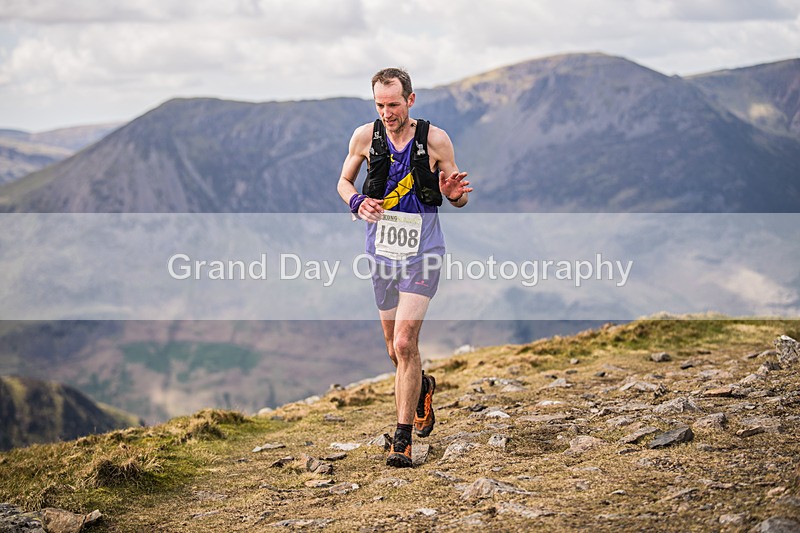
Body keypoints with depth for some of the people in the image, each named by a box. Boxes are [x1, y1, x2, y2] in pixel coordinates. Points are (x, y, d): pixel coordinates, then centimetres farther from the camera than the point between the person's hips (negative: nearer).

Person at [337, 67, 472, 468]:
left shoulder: (436, 140, -7)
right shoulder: (365, 136, -2)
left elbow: (460, 200, 3)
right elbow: (343, 181, 13)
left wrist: (454, 193, -21)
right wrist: (357, 202, -9)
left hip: (422, 252, -3)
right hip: (381, 250, 3)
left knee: (405, 344, -15)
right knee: (395, 350, 14)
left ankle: (402, 440, -8)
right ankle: (423, 386, 48)